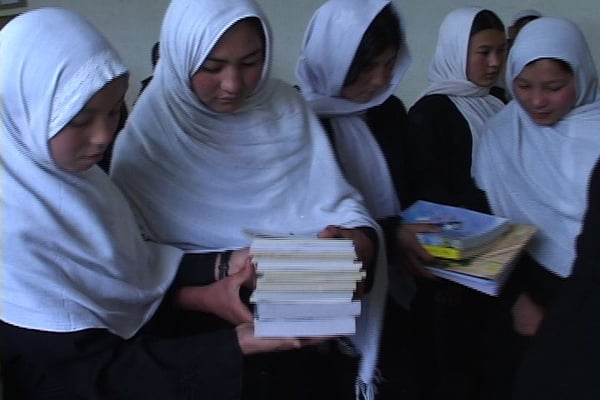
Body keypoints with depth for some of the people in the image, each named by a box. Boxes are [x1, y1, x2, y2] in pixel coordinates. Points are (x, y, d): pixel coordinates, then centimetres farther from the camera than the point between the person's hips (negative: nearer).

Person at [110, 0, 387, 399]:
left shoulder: (288, 109, 2)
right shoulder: (148, 136, -8)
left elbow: (338, 203, -1)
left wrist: (352, 242, -22)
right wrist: (205, 298, -26)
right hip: (205, 332, -2)